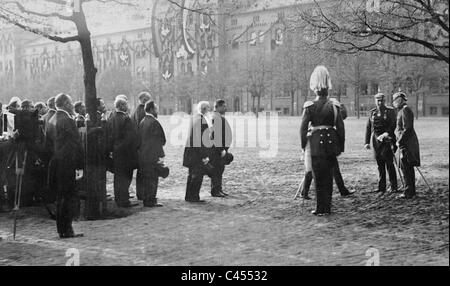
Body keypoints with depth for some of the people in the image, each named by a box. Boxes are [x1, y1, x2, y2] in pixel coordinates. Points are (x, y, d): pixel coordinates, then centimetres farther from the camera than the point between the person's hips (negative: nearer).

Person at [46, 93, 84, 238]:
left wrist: (54, 158, 20)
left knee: (60, 196, 13)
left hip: (55, 162, 9)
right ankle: (67, 230, -4)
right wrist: (80, 164, -9)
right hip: (67, 163, -9)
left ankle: (61, 229, 18)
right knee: (71, 197, -4)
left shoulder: (51, 120, 12)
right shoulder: (68, 120, -14)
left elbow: (49, 142, 16)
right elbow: (76, 144, -15)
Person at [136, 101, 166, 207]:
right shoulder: (154, 122, -15)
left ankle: (143, 197, 25)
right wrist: (160, 155, -17)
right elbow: (159, 140, -17)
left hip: (142, 154, 9)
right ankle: (150, 200, 0)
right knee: (152, 177, -3)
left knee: (142, 177, 15)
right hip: (152, 155, -9)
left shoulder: (142, 122, 11)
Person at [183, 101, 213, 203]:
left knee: (192, 174, 15)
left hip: (190, 149, 9)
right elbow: (204, 138, -19)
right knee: (198, 175, -1)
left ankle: (189, 196, 21)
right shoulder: (202, 120, -16)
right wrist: (205, 155, -17)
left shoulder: (193, 118, 11)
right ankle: (194, 197, 2)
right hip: (198, 151, -9)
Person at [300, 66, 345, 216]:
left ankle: (321, 208, 4)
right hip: (331, 144, 2)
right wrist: (341, 146, 7)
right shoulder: (334, 106, -1)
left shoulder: (310, 106, -5)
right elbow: (340, 127, -1)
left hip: (316, 143, -2)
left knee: (319, 177, 4)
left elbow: (303, 127, -8)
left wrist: (303, 145, 2)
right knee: (328, 176, 12)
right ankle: (327, 207, 19)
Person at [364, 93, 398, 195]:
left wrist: (386, 134, -22)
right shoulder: (373, 112, 12)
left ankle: (394, 186, 6)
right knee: (380, 165, 7)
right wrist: (367, 142, 6)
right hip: (376, 140, 4)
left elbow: (393, 125, -7)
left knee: (389, 163, -4)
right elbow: (368, 127, 11)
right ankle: (381, 188, 12)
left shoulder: (390, 111, 0)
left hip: (387, 140, -4)